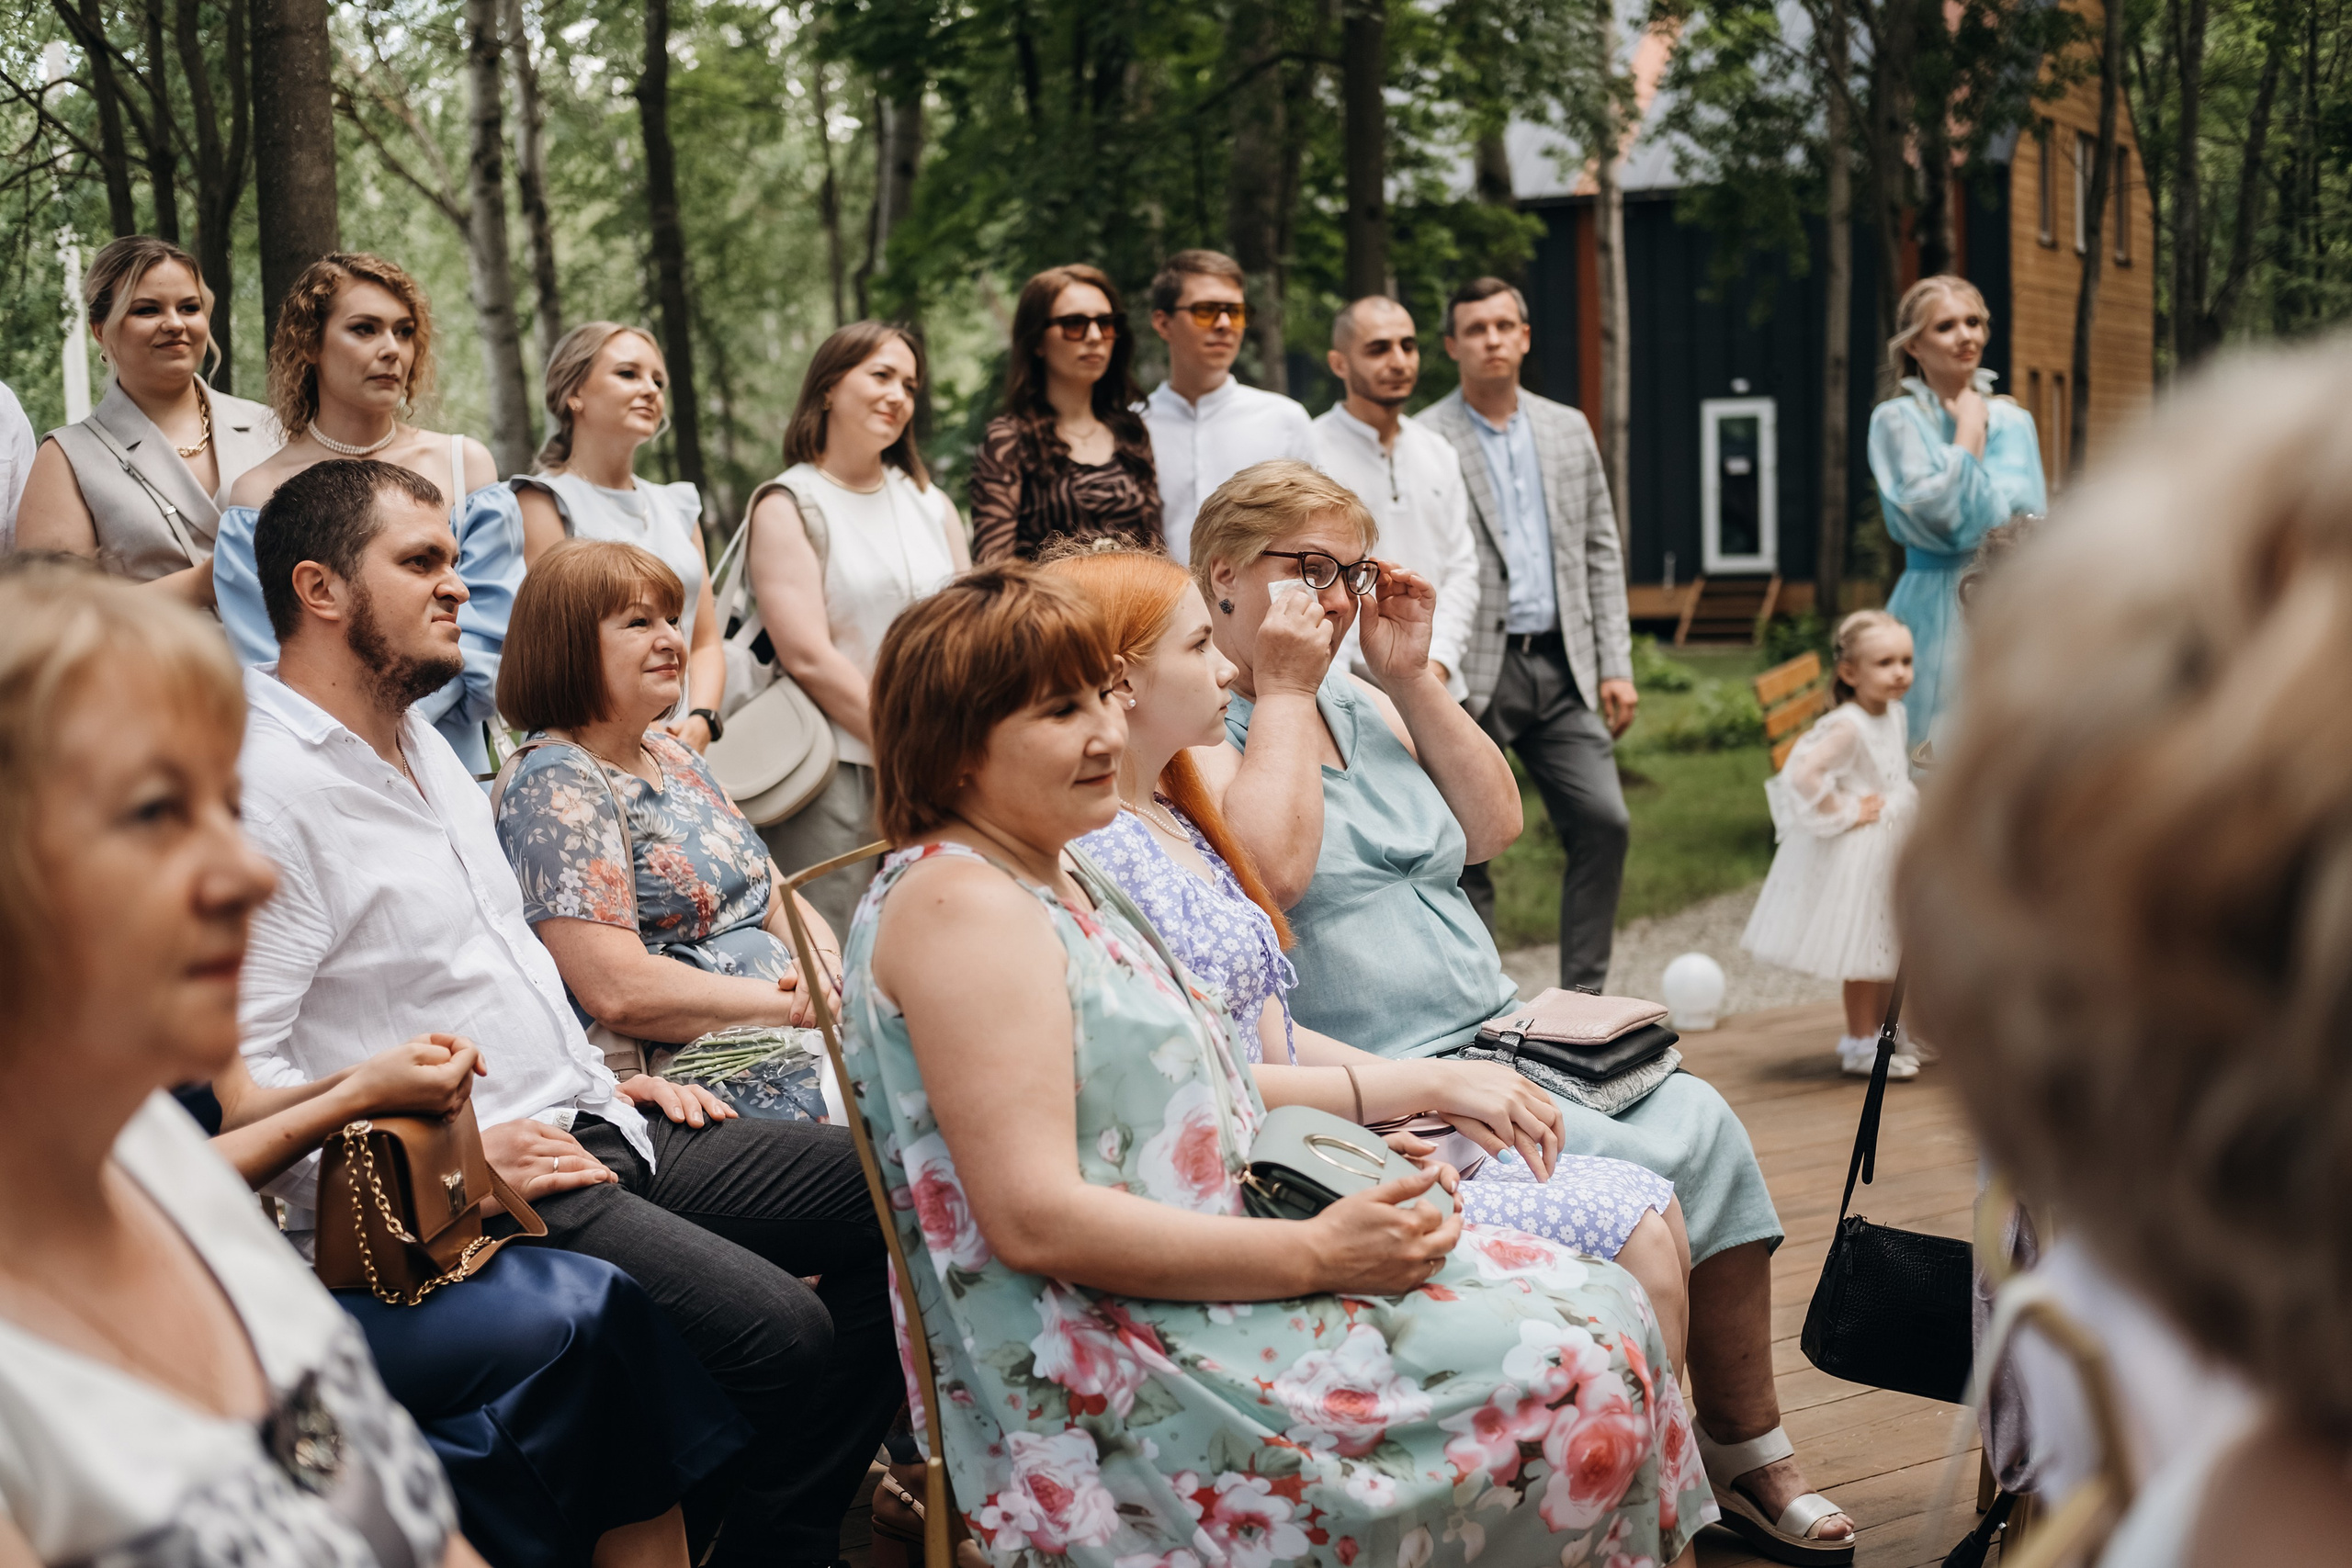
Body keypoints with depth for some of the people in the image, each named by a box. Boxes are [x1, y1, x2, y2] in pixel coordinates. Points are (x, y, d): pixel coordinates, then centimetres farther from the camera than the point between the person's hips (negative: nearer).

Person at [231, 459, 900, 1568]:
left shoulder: (423, 743, 17)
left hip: (589, 1131, 10)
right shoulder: (260, 792, -16)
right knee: (779, 1331, -26)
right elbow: (232, 1071, -23)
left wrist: (602, 1079, 15)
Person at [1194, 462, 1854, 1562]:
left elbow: (1495, 827, 15)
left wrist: (1409, 676, 8)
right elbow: (1271, 870, -21)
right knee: (1638, 1183, -25)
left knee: (1702, 1123, -12)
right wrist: (1283, 686, -11)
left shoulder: (1365, 704, 21)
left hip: (1493, 1043, 8)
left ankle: (1750, 1455, -1)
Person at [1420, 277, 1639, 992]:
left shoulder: (1568, 429, 13)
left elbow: (1602, 551, 14)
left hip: (1561, 666, 4)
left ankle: (1583, 996, 8)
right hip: (1472, 675, -4)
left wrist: (1616, 665, 8)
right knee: (1464, 848, -1)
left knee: (1604, 822, -3)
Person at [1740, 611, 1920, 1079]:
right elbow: (1803, 772, -36)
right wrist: (1843, 812, -25)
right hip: (1857, 852, -9)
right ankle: (1860, 1044, 13)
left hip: (1890, 846, 9)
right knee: (1865, 949, 0)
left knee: (1886, 947, 19)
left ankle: (1881, 1032, 33)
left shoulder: (1893, 714, 4)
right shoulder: (1848, 726, -25)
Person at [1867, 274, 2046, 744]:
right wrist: (1969, 427, -6)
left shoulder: (2012, 420, 10)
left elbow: (2029, 515, -2)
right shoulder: (1897, 420, -2)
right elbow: (1935, 512, -14)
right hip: (1938, 613, -4)